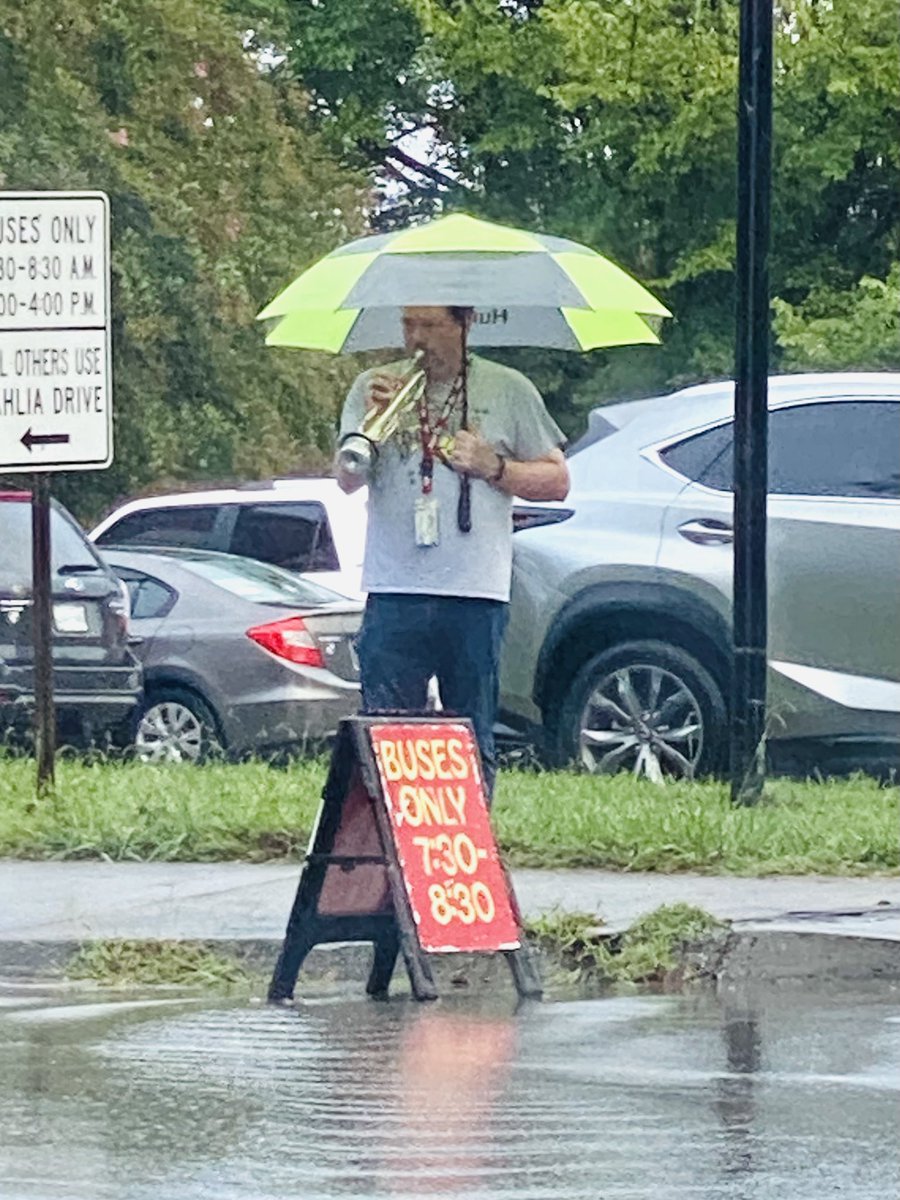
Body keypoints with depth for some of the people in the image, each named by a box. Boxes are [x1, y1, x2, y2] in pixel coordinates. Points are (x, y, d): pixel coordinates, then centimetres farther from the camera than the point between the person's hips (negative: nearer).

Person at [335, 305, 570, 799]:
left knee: (472, 740, 2)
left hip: (476, 595, 0)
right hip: (394, 591, 0)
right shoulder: (374, 389, 10)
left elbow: (556, 481, 11)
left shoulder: (508, 391, 8)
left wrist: (491, 467, -5)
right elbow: (346, 480, 0)